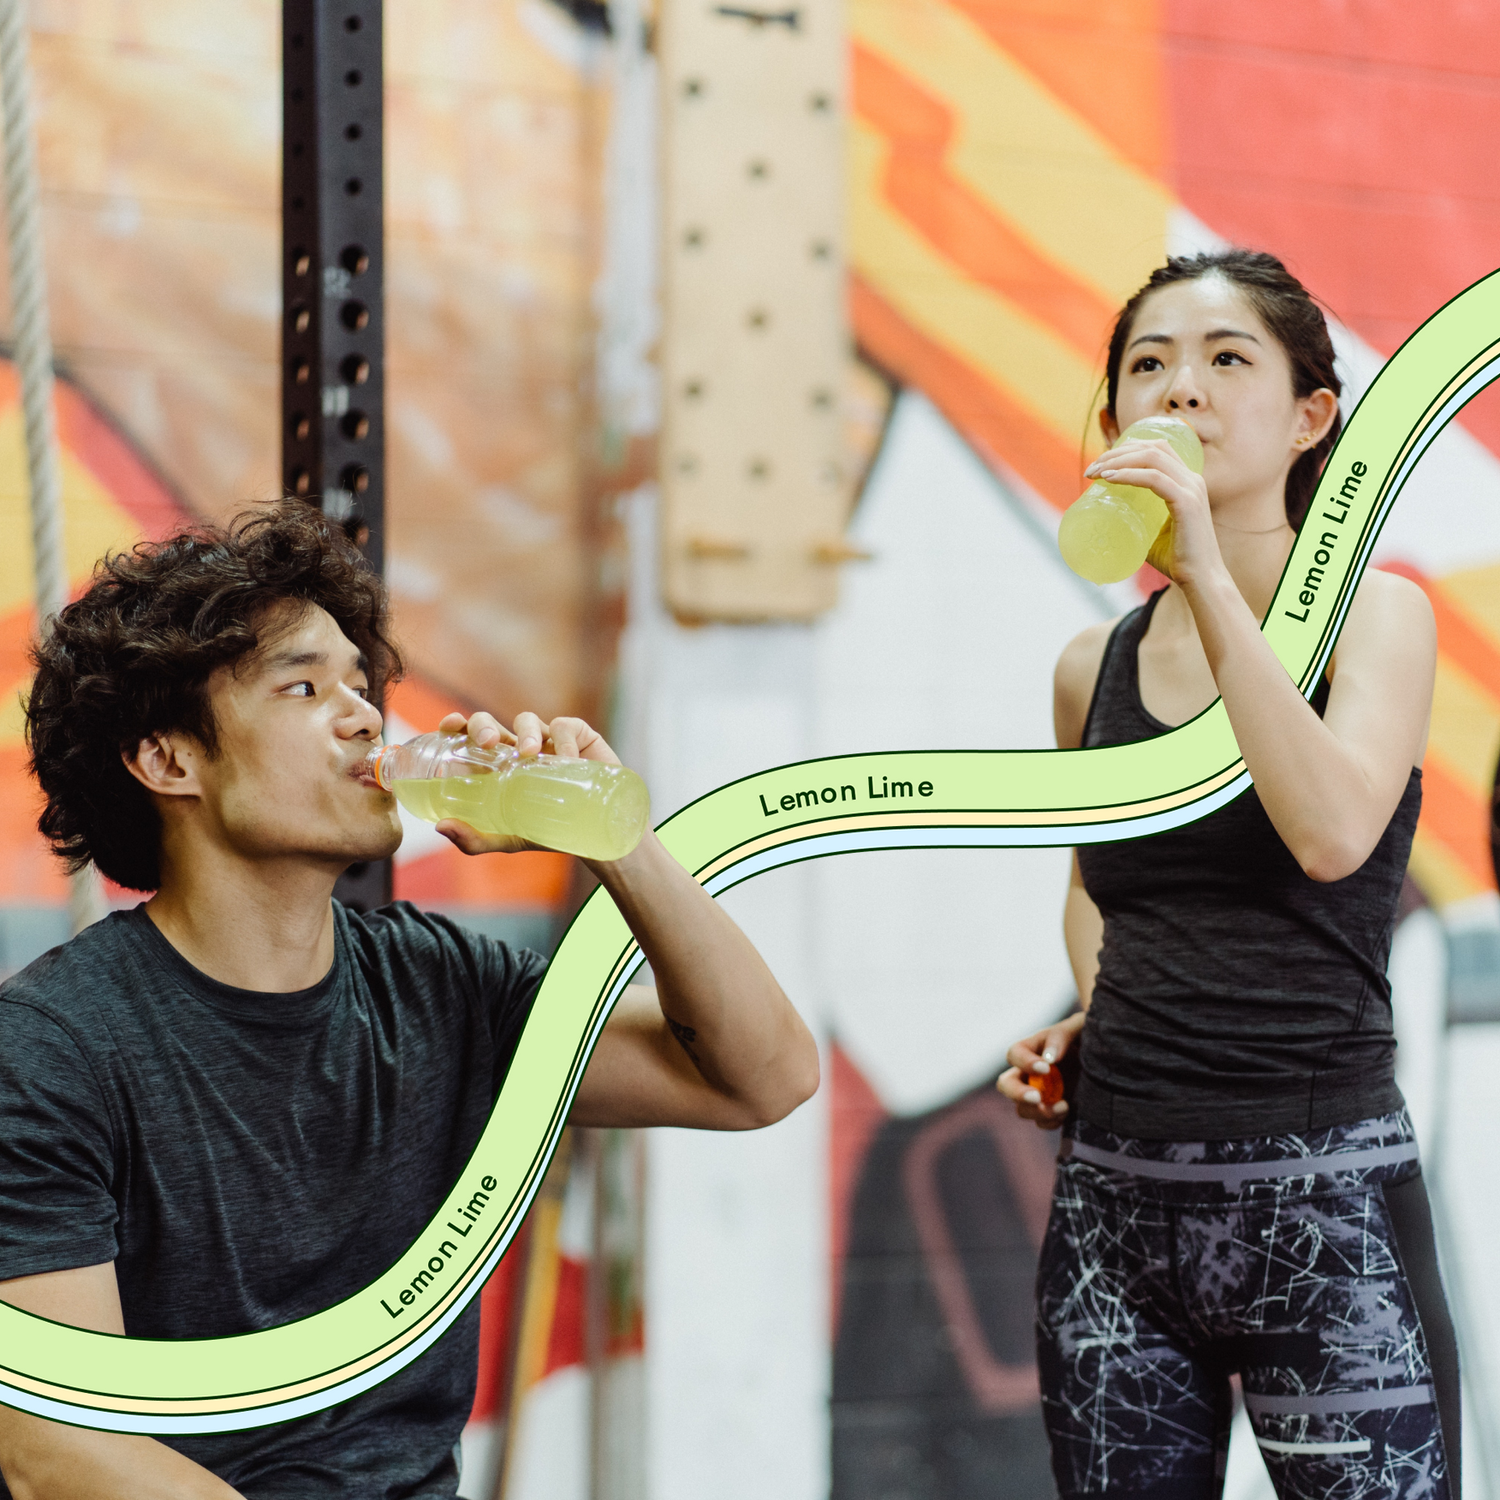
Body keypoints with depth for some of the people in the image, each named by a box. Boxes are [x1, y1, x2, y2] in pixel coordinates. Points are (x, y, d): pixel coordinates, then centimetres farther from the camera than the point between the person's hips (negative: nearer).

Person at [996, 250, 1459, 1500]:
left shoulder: (1374, 612, -3)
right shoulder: (1093, 668, 9)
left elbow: (1334, 833, -22)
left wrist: (1208, 573, -21)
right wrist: (1086, 1014, 8)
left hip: (1318, 1193, -4)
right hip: (1113, 1194, 5)